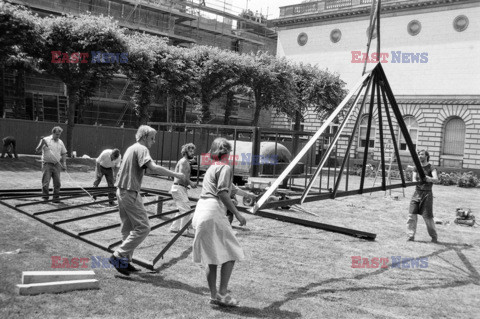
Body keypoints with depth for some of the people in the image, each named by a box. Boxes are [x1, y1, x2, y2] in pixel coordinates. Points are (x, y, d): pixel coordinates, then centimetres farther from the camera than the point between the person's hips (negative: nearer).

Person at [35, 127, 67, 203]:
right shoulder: (46, 140, -2)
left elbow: (64, 153, 17)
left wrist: (64, 163, 6)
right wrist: (42, 143, -21)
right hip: (47, 164, -4)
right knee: (46, 182, -2)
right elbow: (37, 150, -5)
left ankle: (56, 198, 12)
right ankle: (45, 198, 7)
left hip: (57, 165, 4)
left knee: (57, 183, 3)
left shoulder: (60, 142, 11)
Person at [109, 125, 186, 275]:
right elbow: (154, 168, -26)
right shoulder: (141, 149, -11)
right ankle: (119, 256, -9)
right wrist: (176, 175, -23)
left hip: (122, 191, 10)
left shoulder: (131, 148, 19)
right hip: (130, 193, -10)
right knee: (143, 227, -8)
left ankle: (125, 261, 18)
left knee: (128, 228, 15)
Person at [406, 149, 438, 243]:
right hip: (417, 193, 4)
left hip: (427, 194, -4)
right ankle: (411, 235, 1)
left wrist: (429, 178, -42)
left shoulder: (431, 168, -4)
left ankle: (434, 236, 16)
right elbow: (414, 179, -1)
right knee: (412, 214, -5)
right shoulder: (416, 168, 10)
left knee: (428, 217, -2)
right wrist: (417, 181, -25)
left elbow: (436, 179, -19)